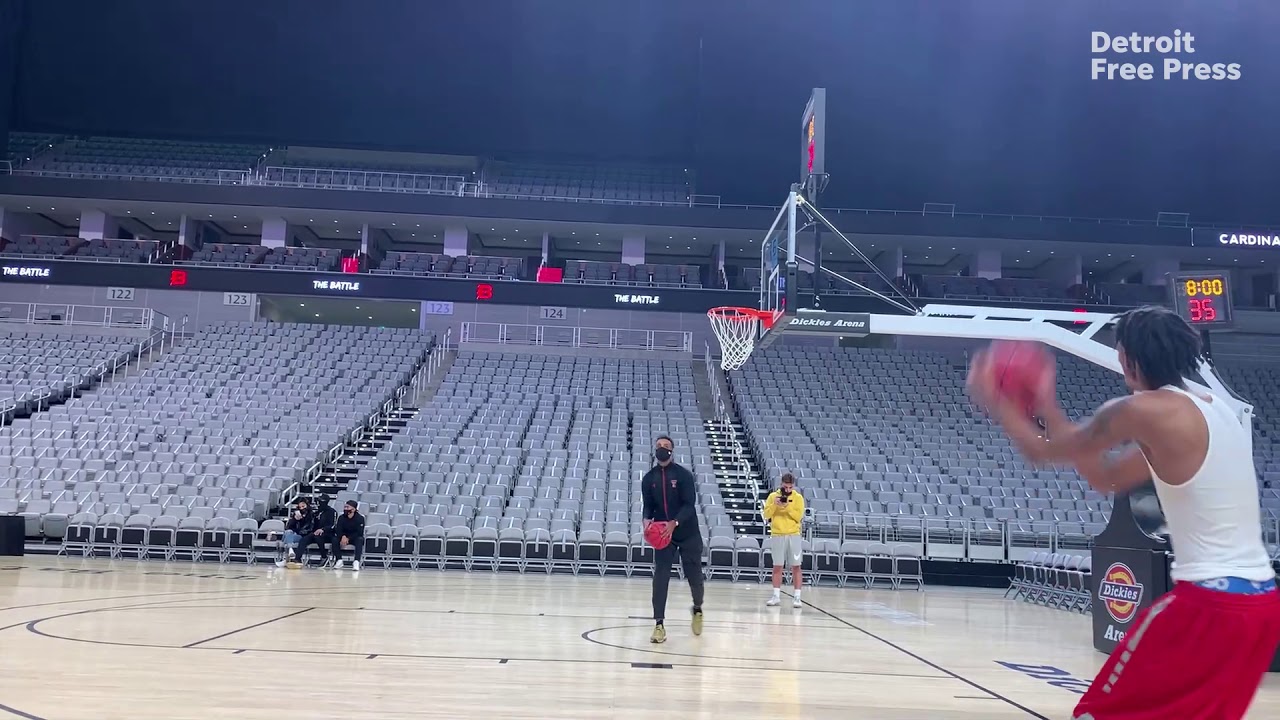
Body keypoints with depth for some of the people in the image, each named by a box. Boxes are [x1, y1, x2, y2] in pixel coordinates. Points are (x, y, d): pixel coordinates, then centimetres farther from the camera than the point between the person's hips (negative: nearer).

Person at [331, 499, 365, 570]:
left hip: (355, 538, -3)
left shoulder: (360, 518, -13)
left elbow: (359, 533, -19)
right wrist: (343, 536, -32)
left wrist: (348, 538, -30)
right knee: (335, 539, -26)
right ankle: (339, 560, -22)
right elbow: (338, 530, -10)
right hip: (344, 537, 3)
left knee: (360, 539, -36)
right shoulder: (341, 517, -3)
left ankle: (356, 562, -45)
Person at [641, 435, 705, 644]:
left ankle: (697, 609, 38)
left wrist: (675, 523, -32)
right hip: (663, 534, 2)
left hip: (688, 533, -2)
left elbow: (690, 504, -16)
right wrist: (647, 520, -19)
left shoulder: (684, 475, -9)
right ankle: (659, 625, -6)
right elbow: (648, 506, 4)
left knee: (694, 576, 8)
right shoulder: (649, 479, 1)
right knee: (660, 578, -9)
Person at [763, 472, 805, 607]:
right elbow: (766, 515, 0)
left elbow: (799, 516, -7)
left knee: (796, 566, -2)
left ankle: (797, 597, 2)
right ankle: (776, 595, 12)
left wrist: (787, 507, -18)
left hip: (793, 535, -1)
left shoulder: (798, 497, 2)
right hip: (777, 535, 1)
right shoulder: (773, 496, 4)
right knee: (777, 566, 5)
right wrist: (774, 504, -15)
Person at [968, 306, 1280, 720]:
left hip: (1210, 601, -9)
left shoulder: (1143, 410, -11)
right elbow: (1108, 479, 22)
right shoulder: (1212, 410, 16)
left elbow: (1041, 452, 0)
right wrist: (1047, 409, 26)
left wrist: (993, 402, 16)